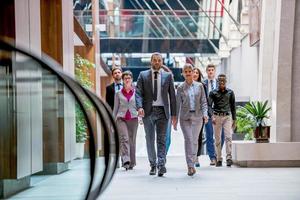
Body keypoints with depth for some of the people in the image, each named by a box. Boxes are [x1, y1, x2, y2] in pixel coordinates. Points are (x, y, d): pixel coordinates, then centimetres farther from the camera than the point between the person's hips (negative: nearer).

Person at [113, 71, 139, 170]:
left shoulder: (136, 92, 8)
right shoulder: (118, 93, 8)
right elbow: (115, 108, 12)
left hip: (133, 118, 1)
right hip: (121, 118, -1)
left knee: (132, 140, 5)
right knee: (124, 138, -18)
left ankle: (131, 163, 15)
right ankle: (125, 160, -27)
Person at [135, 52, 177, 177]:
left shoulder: (168, 76, 7)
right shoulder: (143, 75, 6)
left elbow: (172, 95, 7)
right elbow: (138, 92, -2)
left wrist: (173, 114, 3)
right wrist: (139, 107, -19)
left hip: (162, 111, -1)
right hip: (148, 111, 1)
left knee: (161, 139, -8)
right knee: (150, 140, 8)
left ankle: (161, 164, -12)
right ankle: (153, 165, 18)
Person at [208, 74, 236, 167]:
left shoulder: (230, 92, 8)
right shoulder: (213, 93, 3)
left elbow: (233, 106, 13)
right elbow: (209, 105, -4)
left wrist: (234, 119, 10)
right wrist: (212, 116, -20)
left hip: (227, 116, 0)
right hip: (217, 117, 0)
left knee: (228, 137, -13)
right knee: (217, 139, 3)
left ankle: (229, 157, -14)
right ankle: (219, 159, 10)